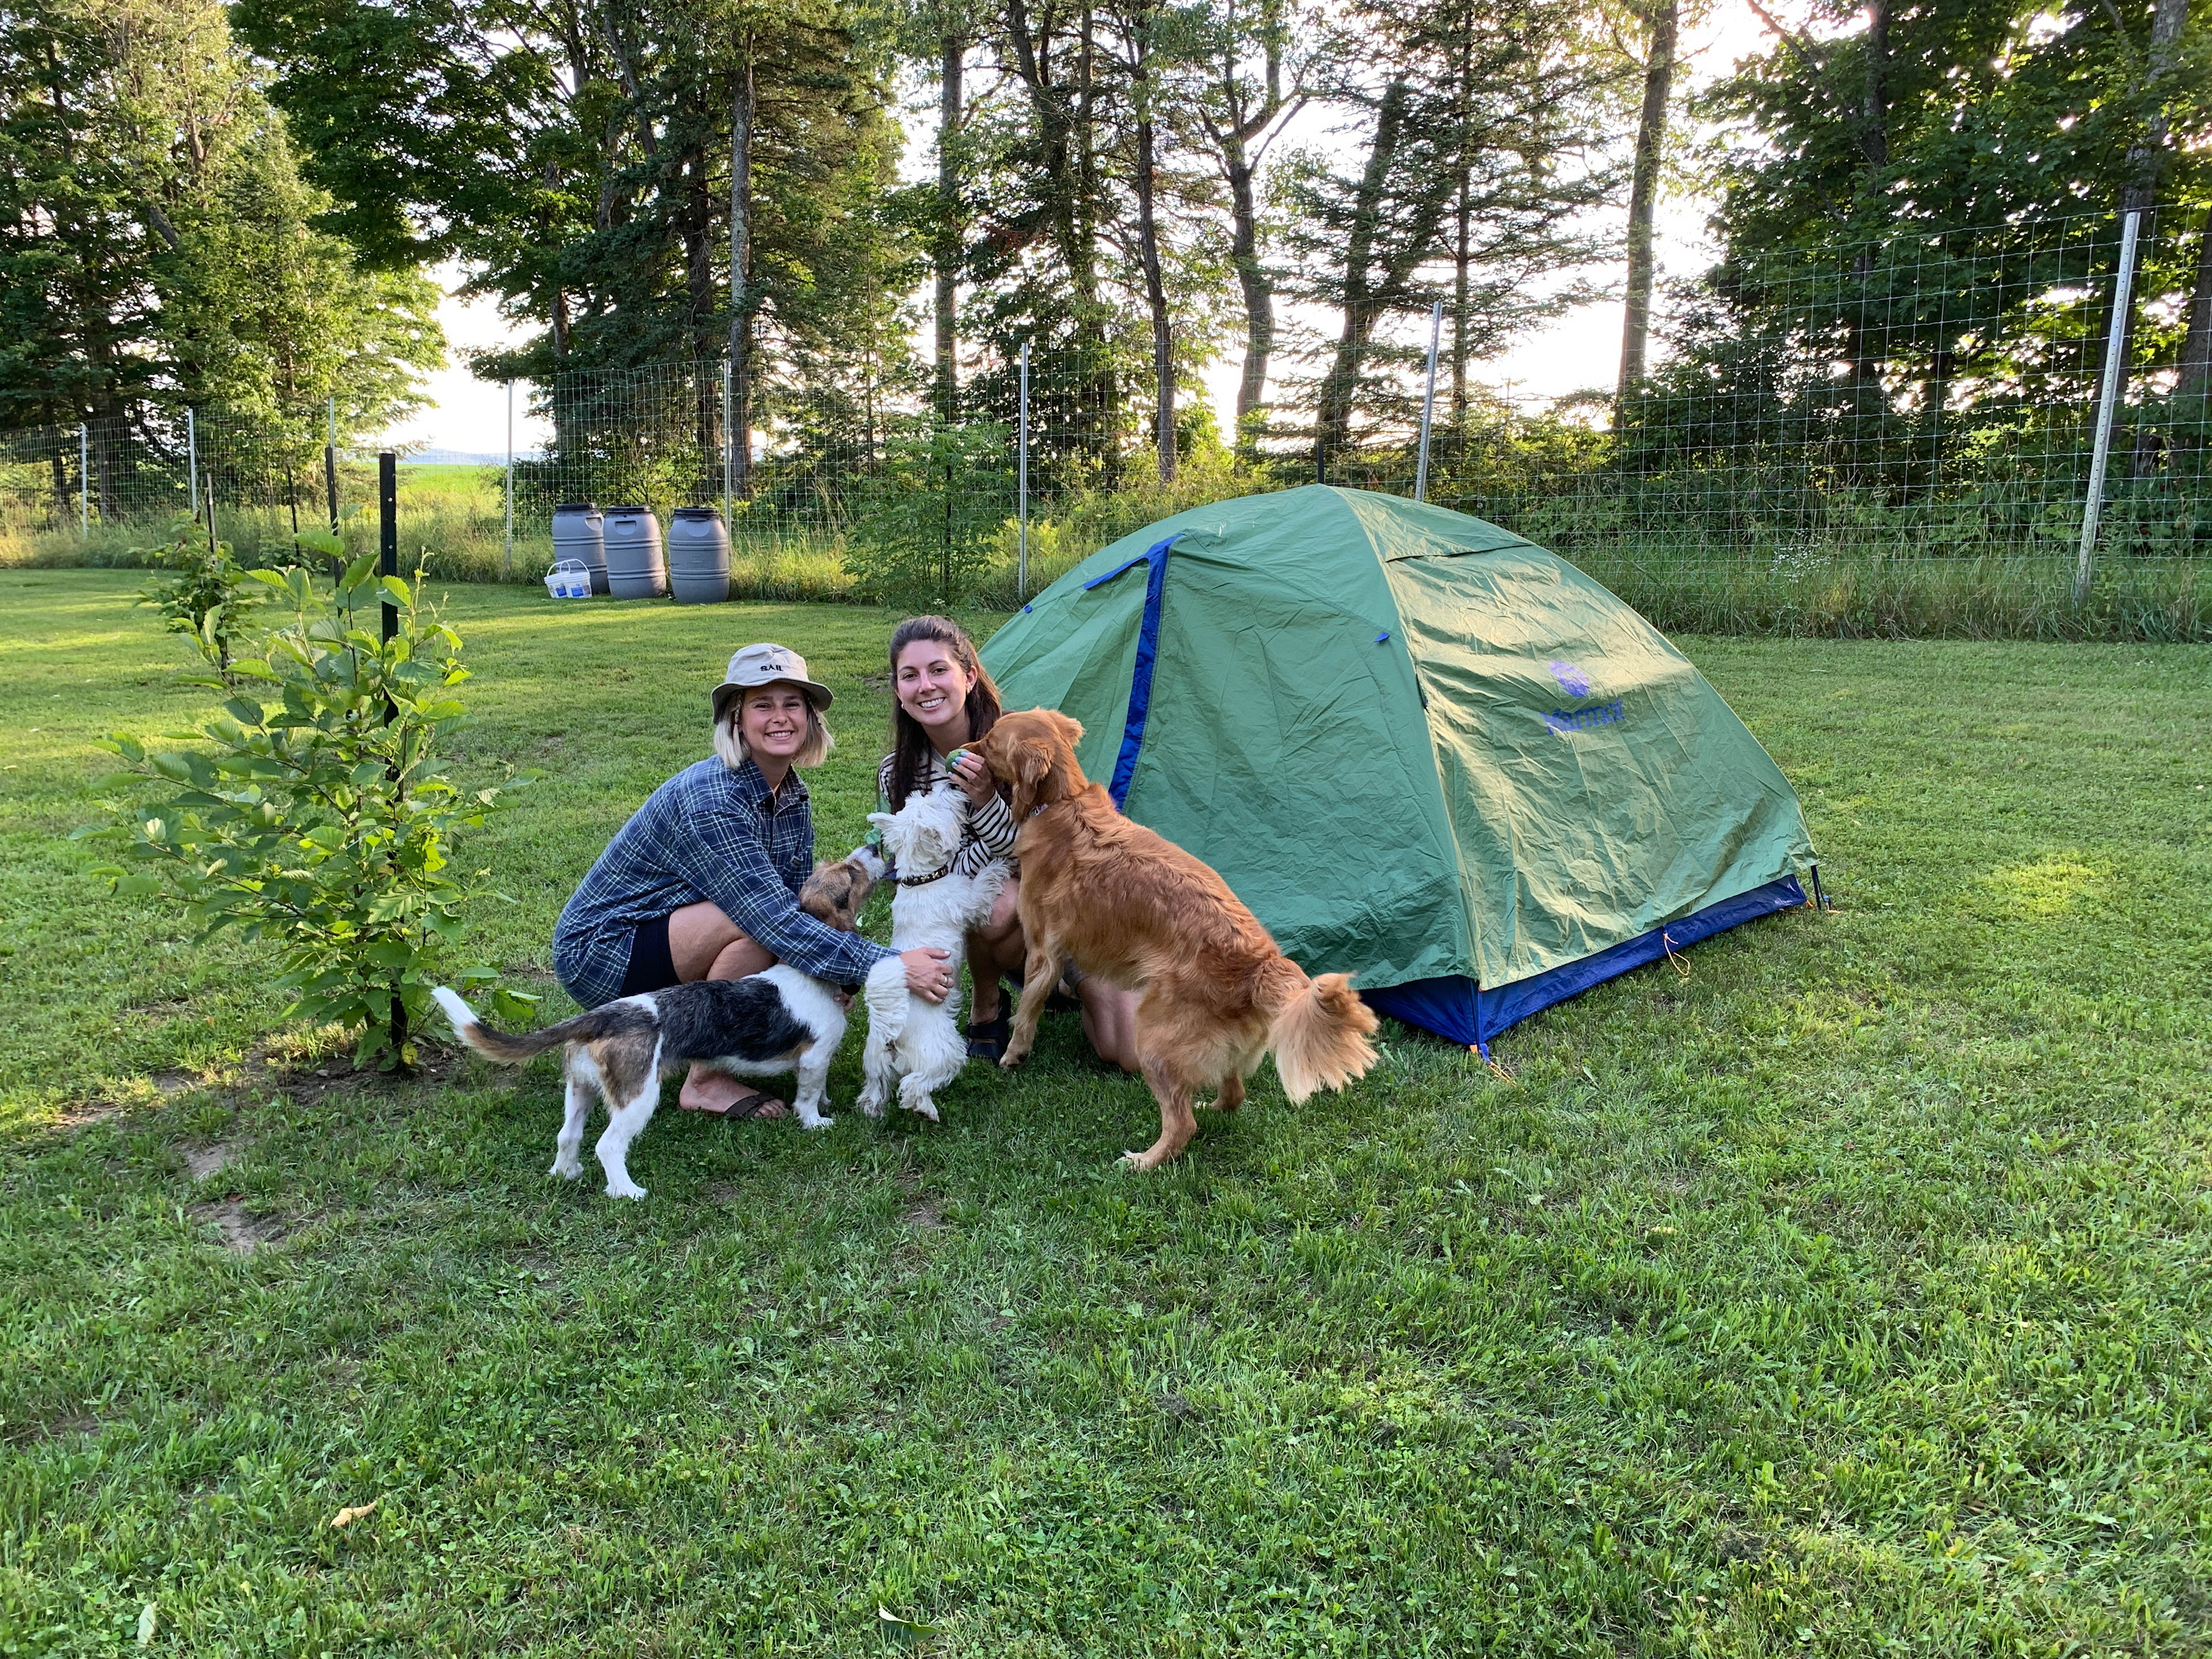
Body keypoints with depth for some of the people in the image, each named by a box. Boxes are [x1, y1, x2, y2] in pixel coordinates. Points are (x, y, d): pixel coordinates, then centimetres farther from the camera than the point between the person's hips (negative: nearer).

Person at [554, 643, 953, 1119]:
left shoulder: (792, 796, -2)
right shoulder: (710, 799, -28)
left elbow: (800, 902, 1)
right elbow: (778, 923, -34)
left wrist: (836, 978, -19)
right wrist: (891, 965, -37)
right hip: (598, 951, -8)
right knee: (756, 921, -30)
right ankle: (706, 1082, -13)